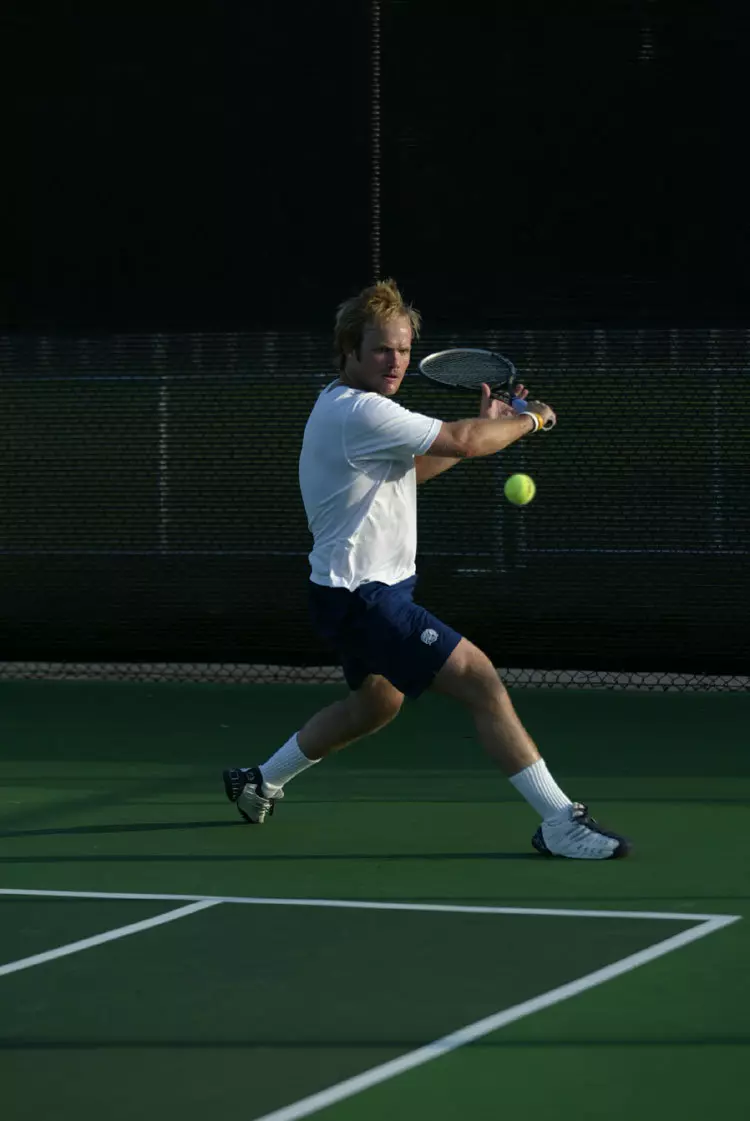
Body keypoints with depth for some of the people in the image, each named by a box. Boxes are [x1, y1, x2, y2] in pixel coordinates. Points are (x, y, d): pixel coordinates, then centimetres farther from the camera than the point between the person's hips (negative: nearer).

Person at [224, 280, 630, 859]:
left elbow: (410, 468, 24)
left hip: (363, 592, 11)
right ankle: (560, 822, -22)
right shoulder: (362, 413, -21)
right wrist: (531, 420, -5)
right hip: (364, 598, -11)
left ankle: (260, 781, 44)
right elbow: (462, 440, -23)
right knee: (479, 678, -19)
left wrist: (486, 427, 15)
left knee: (376, 702, 30)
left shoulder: (340, 407, 13)